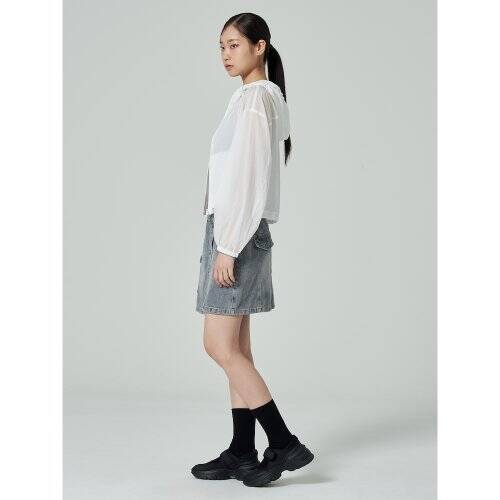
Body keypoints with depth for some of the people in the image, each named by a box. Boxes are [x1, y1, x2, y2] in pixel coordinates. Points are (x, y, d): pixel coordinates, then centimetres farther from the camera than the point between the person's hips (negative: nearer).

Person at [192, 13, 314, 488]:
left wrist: (227, 246, -20)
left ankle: (285, 444, -2)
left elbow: (250, 178, -18)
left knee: (220, 347, -8)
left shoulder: (255, 97, -11)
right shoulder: (262, 98, 18)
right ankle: (242, 452, 14)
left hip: (237, 231, -10)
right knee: (235, 348, 9)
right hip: (235, 231, 10)